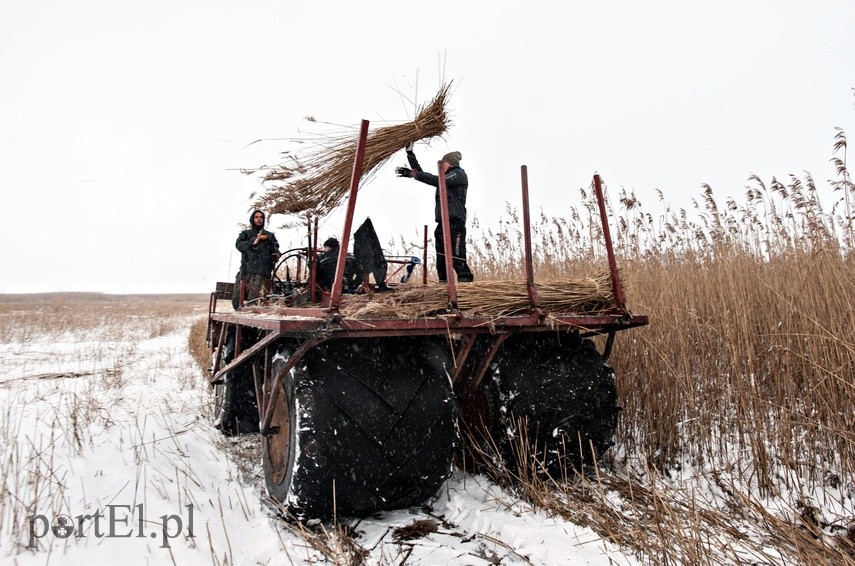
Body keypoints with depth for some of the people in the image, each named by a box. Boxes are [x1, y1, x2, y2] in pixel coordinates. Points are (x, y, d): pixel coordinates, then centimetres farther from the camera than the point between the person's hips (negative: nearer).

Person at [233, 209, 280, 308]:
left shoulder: (269, 235, 22)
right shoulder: (245, 233, 19)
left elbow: (275, 249, 11)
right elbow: (239, 245, 0)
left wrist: (276, 255, -13)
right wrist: (253, 241, -15)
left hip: (261, 271, -1)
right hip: (246, 269, 2)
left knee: (252, 300, -15)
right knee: (236, 299, -1)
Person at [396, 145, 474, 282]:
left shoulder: (459, 174, 2)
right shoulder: (445, 178, 27)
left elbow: (438, 181, -14)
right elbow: (422, 174, 30)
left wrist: (413, 174, -15)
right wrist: (410, 153, 28)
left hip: (455, 223, -9)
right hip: (442, 224, 9)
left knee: (457, 260, -18)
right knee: (441, 261, 4)